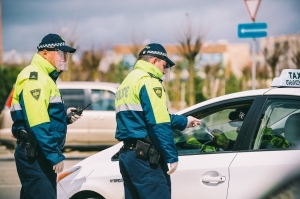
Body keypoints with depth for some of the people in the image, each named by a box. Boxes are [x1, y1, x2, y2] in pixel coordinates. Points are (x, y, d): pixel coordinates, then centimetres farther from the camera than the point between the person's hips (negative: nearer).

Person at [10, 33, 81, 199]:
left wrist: (65, 117, 9)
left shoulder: (44, 78, 19)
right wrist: (55, 155, -23)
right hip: (34, 156, -11)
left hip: (40, 155, 11)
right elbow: (38, 125, -23)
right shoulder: (34, 78, -14)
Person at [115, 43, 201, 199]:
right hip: (144, 155, -10)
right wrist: (172, 156, -16)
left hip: (127, 153, 10)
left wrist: (183, 121, 32)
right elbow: (159, 124, -18)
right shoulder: (148, 80, -8)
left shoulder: (127, 82, 22)